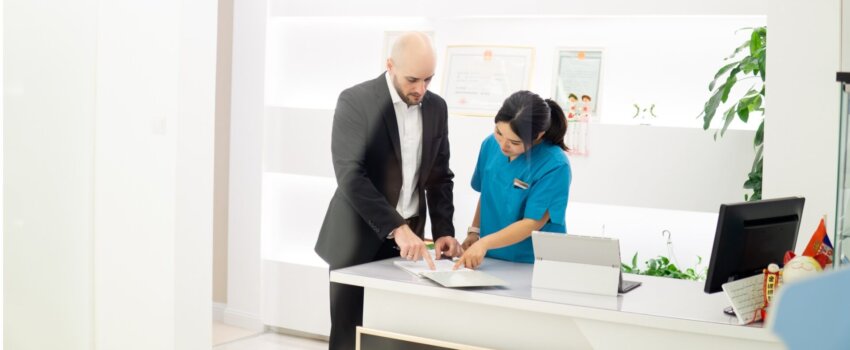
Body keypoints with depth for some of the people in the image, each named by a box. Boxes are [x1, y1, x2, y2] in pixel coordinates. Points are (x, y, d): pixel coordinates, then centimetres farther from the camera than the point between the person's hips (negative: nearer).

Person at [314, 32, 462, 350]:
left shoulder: (436, 107, 5)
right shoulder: (355, 101, -12)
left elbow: (439, 176, 11)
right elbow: (350, 176, -21)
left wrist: (443, 231, -3)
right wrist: (396, 228, -29)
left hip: (406, 241, 5)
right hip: (358, 241, -4)